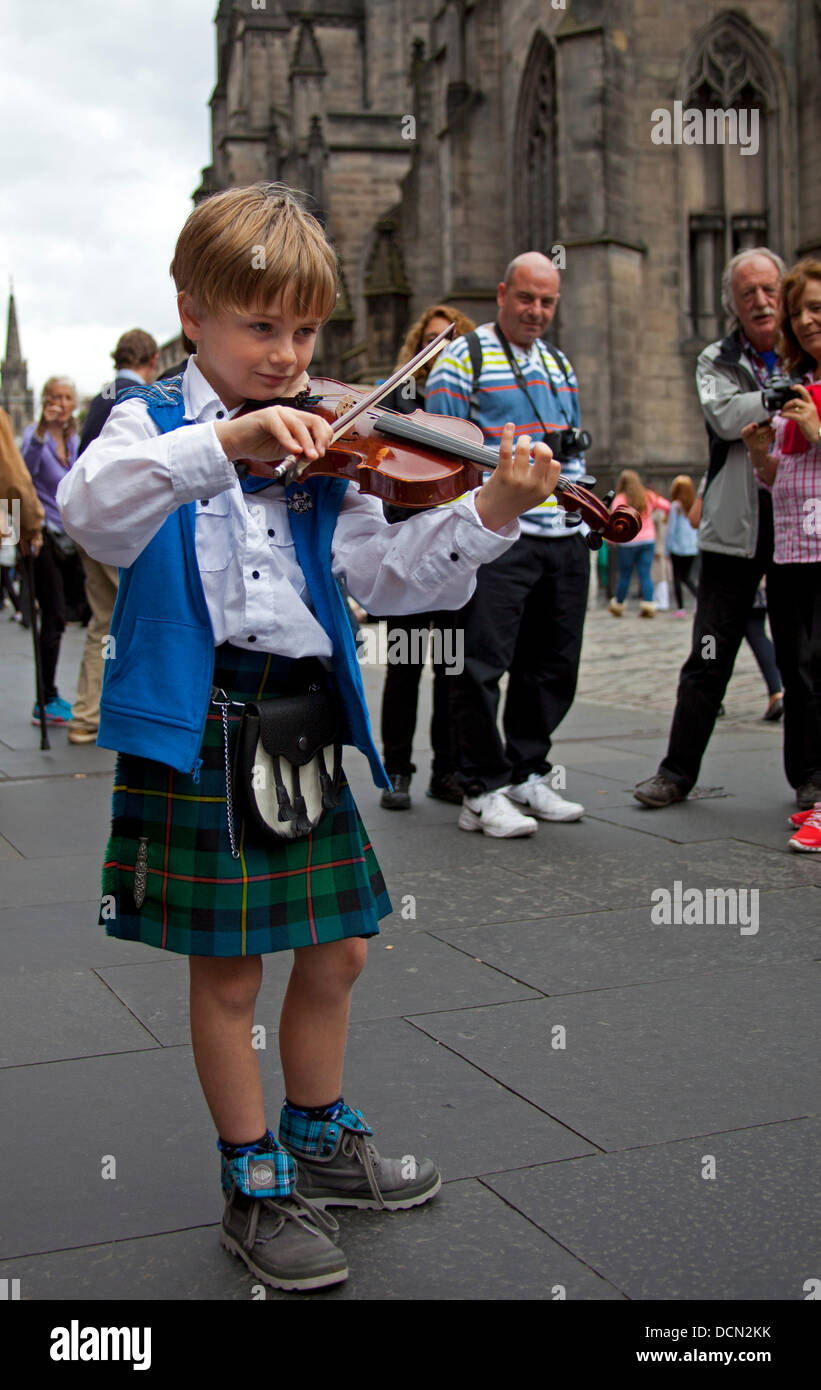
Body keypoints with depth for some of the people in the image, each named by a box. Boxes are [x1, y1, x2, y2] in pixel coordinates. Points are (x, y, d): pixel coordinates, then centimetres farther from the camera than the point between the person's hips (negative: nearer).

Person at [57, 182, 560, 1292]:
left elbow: (388, 574, 1)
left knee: (335, 952, 14)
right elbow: (92, 513, -23)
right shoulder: (152, 424, -1)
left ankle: (322, 1144, 39)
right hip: (198, 731, -4)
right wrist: (225, 441, -35)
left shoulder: (327, 446, 9)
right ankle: (257, 1190, 25)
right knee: (228, 969, 6)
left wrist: (488, 514, -15)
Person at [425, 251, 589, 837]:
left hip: (564, 538, 7)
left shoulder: (560, 364, 20)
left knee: (552, 664, 10)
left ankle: (527, 773, 24)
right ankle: (483, 792, 1)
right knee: (482, 662, -8)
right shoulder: (462, 359, -1)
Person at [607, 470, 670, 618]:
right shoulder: (649, 496, 5)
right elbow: (668, 507, 6)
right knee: (645, 574, 3)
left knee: (624, 575, 7)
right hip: (648, 540, 3)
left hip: (628, 541, -3)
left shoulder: (620, 499, -7)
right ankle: (648, 605, -8)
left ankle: (618, 605, 20)